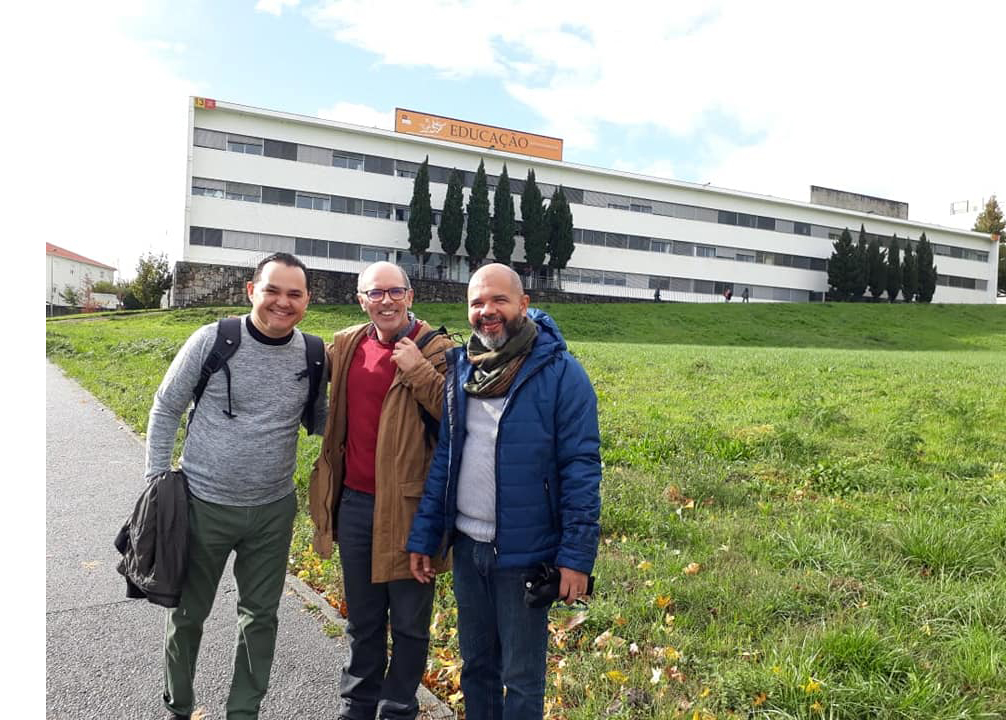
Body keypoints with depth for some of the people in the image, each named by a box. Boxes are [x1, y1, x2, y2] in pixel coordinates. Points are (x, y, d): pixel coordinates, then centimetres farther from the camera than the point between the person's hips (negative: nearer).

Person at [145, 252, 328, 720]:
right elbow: (166, 410, -2)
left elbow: (319, 419, 9)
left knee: (261, 614, 15)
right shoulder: (212, 340, -13)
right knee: (189, 612, 17)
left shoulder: (314, 356, -6)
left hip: (273, 510, 2)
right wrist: (157, 481, -2)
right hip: (203, 504, -1)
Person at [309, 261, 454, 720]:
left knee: (409, 622, 11)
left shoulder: (436, 350, -10)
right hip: (354, 502, 5)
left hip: (408, 506, -5)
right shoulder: (346, 345, 6)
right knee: (362, 620, 21)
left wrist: (418, 371, -23)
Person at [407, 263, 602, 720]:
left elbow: (581, 469, -13)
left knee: (521, 677, 11)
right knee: (475, 663, 21)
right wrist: (422, 537, 5)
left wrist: (577, 555, -16)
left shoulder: (561, 373, -12)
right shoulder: (460, 369, 3)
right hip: (466, 545, 5)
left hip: (525, 551, -5)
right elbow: (442, 459, 7)